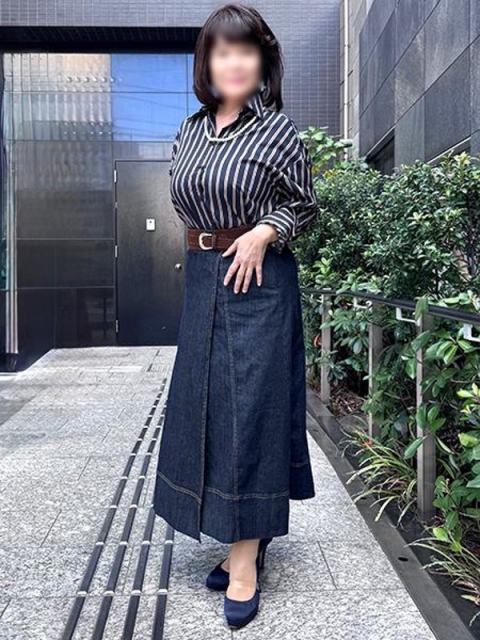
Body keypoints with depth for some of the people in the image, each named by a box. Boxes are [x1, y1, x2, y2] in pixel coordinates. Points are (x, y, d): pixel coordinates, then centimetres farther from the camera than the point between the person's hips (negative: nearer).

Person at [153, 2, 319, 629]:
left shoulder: (279, 129, -4)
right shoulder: (190, 129, 11)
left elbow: (304, 207, 2)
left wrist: (262, 233, -14)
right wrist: (206, 247, 6)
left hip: (258, 280, -6)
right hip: (201, 278, 6)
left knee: (250, 407, -6)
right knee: (206, 406, 8)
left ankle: (246, 563, 5)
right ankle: (243, 538, 24)